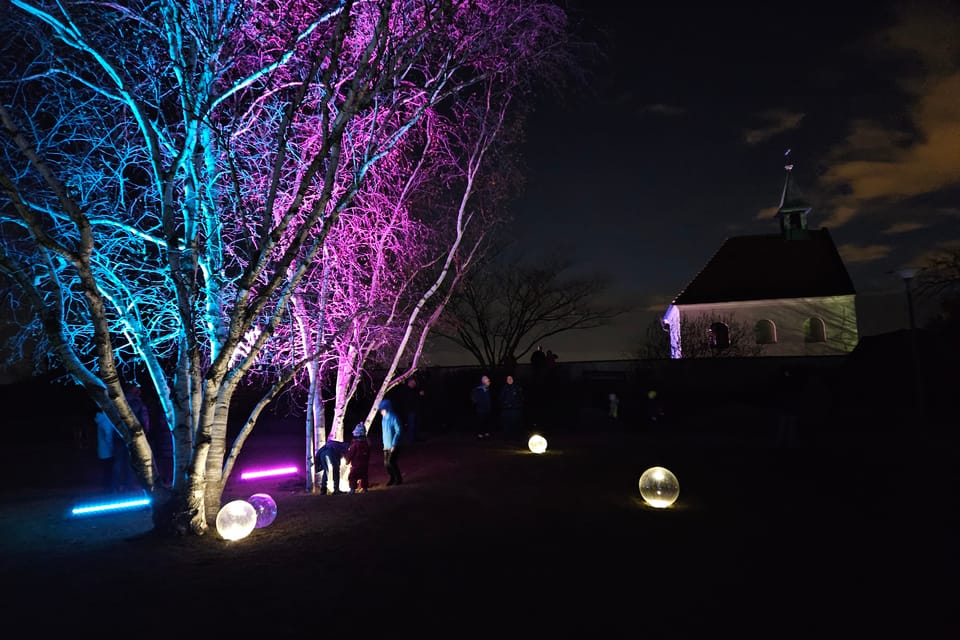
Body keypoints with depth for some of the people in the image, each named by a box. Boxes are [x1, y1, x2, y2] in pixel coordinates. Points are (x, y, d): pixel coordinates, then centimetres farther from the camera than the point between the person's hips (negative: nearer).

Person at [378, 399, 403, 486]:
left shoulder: (394, 418, -15)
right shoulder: (384, 418, 9)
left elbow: (398, 431, -16)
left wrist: (394, 445, -18)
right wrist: (384, 444, 13)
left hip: (393, 446, -7)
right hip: (386, 446, 7)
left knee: (391, 462, -10)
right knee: (386, 464, 8)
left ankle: (399, 479, 6)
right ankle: (392, 479, 24)